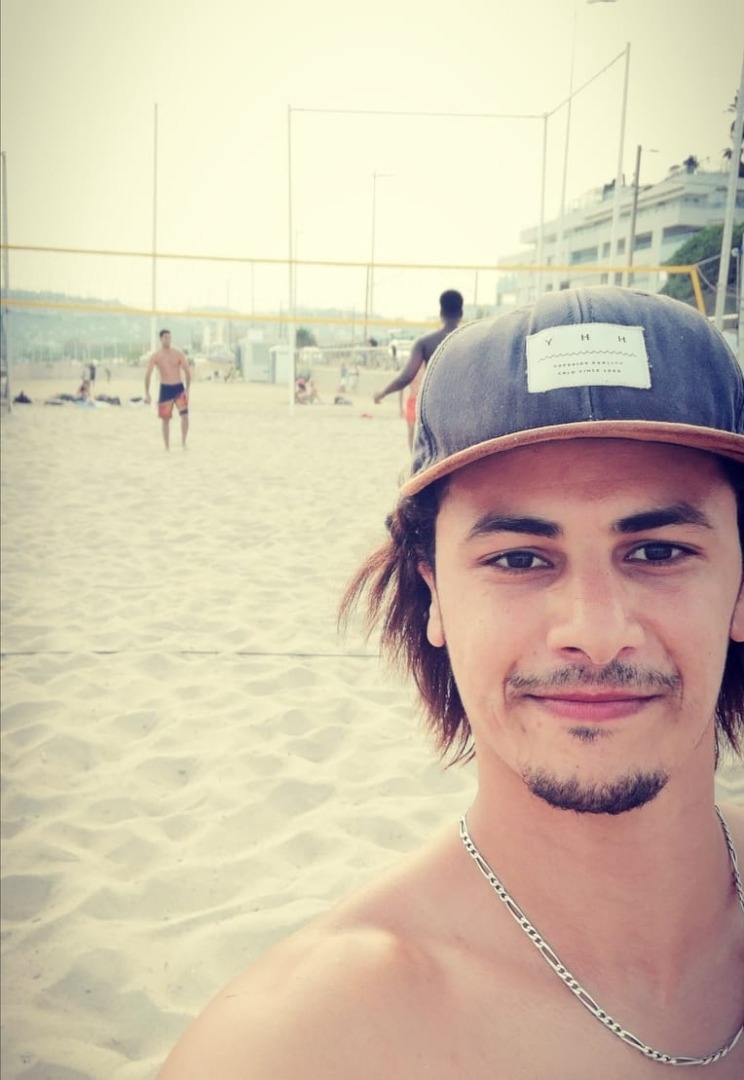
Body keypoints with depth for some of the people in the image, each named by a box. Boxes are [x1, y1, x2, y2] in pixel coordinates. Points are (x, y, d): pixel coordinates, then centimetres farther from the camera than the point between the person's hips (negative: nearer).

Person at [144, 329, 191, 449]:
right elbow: (148, 374, -2)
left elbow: (187, 371, 3)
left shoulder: (178, 354, -1)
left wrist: (187, 389, -3)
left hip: (179, 388, 0)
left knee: (185, 415, -15)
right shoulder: (156, 356, -2)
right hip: (165, 389, 0)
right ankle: (167, 447, 17)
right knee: (165, 419, 5)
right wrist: (147, 393, -7)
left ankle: (183, 442, 4)